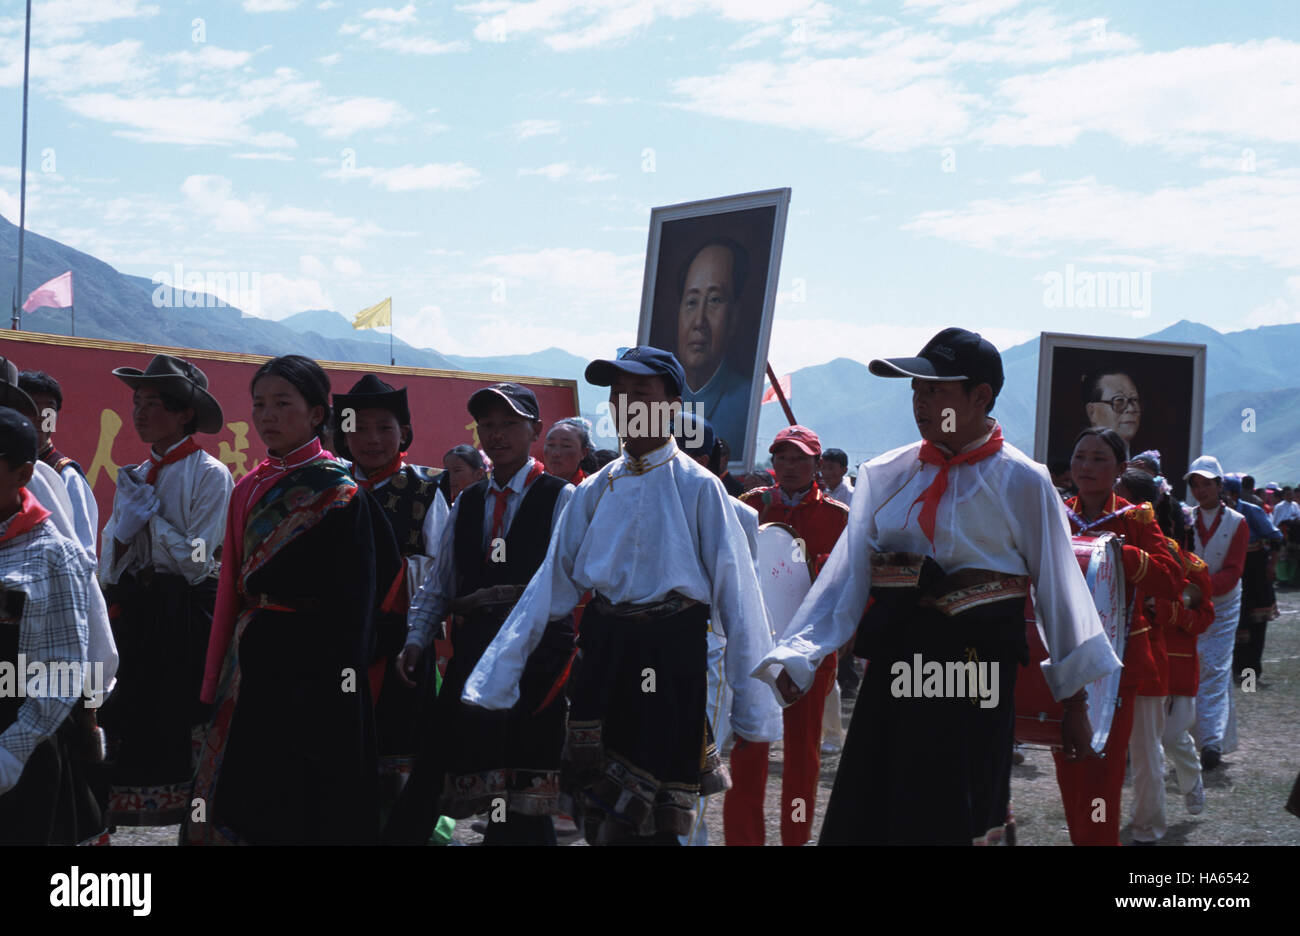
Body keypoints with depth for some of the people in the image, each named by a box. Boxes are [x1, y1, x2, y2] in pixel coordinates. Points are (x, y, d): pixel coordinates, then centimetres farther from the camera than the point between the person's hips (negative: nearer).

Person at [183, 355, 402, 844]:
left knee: (308, 804, -2)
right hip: (251, 656, 7)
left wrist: (339, 688, -15)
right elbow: (232, 586, 15)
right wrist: (217, 682, 13)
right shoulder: (249, 488, 12)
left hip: (310, 658, -7)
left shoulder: (339, 492, -8)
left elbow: (354, 602, -11)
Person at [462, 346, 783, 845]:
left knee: (652, 821, -4)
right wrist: (494, 679, 4)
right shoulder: (596, 490, 9)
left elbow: (736, 593, -5)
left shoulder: (698, 487, -4)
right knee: (600, 814, 6)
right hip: (603, 645, 5)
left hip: (671, 650, -4)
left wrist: (752, 708, -8)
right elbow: (552, 582, 9)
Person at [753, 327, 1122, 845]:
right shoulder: (885, 475, 6)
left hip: (975, 672, -4)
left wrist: (1075, 700, 2)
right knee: (862, 818, 8)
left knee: (954, 821, 1)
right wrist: (796, 658, -14)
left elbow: (1058, 587, -1)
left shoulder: (1022, 482, -4)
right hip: (892, 670, 4)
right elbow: (846, 575, -1)